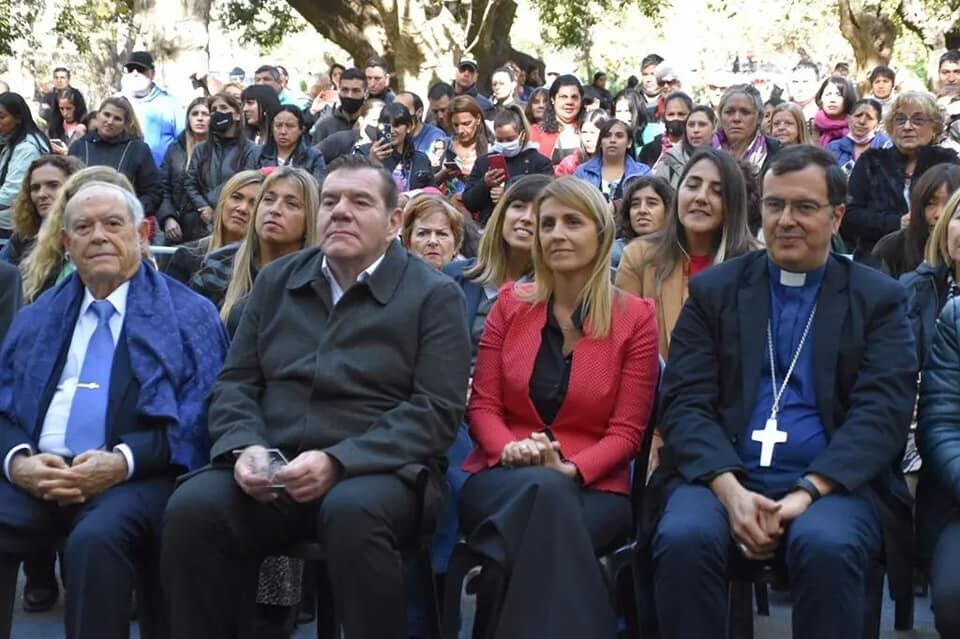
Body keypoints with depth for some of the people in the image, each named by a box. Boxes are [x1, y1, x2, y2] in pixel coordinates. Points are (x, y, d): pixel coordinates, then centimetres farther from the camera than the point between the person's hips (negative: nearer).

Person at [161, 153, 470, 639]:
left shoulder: (435, 295, 3)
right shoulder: (276, 281, 16)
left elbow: (436, 409, -7)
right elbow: (235, 382, 15)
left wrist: (337, 462, -20)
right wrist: (244, 446, -9)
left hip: (378, 471, -3)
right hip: (270, 469, 3)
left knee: (352, 512, -37)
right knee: (192, 507, -26)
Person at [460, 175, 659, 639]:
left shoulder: (635, 317, 4)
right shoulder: (510, 304, 11)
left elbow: (626, 431, 0)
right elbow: (482, 405, 8)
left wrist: (569, 469, -19)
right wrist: (511, 449, -15)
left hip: (592, 485, -1)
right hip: (504, 477, 1)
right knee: (542, 492, -36)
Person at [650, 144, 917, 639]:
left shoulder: (879, 299, 10)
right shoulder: (713, 290, 13)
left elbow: (881, 412, -2)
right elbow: (686, 402, 3)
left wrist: (808, 491, -18)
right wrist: (729, 488, -16)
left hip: (833, 482, -1)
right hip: (722, 475, 1)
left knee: (827, 547, -34)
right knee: (683, 538, -31)